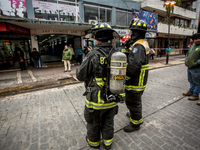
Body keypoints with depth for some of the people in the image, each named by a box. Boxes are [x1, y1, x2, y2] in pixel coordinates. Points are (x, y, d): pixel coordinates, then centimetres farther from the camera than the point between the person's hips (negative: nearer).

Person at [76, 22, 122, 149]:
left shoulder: (93, 55, -22)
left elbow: (81, 76, -14)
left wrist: (78, 69, 7)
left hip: (96, 99, -5)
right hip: (112, 98, 5)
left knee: (94, 123, 22)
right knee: (108, 122, 26)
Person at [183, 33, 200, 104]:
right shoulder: (192, 46, 13)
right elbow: (188, 54, 24)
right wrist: (186, 61, 10)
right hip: (189, 68, 8)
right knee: (191, 81, 21)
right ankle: (190, 91, 36)